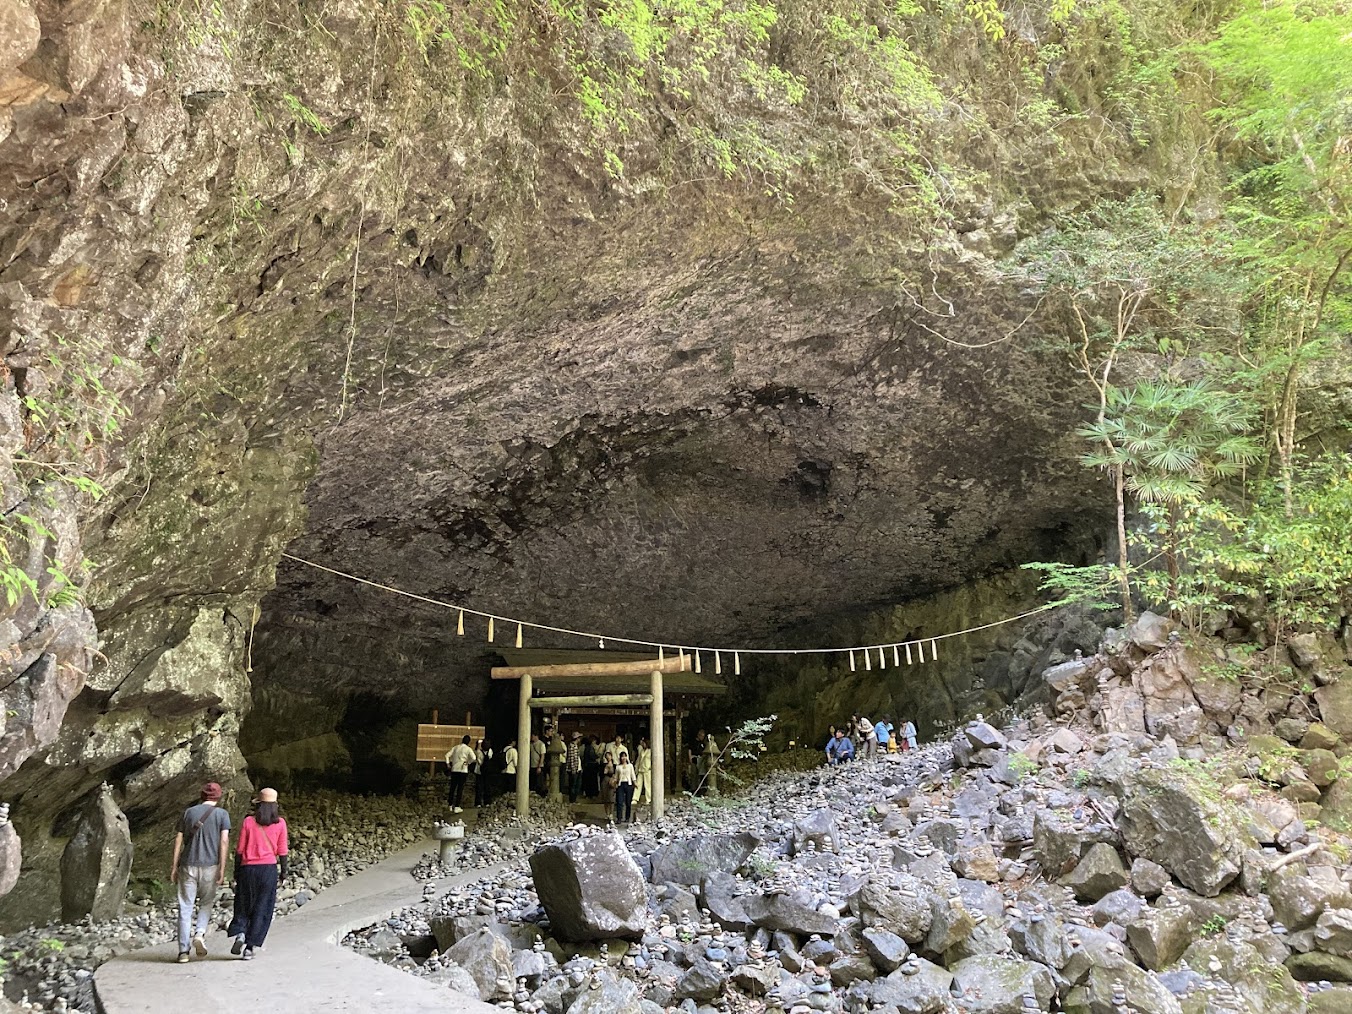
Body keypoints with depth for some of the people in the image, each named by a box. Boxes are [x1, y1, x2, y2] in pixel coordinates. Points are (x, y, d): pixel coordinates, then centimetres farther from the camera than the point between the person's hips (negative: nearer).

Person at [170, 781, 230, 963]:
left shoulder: (188, 812, 8)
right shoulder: (222, 814, 2)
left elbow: (178, 840, 5)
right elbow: (224, 841, -7)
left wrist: (174, 866, 9)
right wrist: (222, 869, -7)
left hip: (188, 866, 1)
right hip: (210, 866, -1)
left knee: (185, 907, 5)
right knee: (206, 903, 16)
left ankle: (183, 950, 2)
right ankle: (200, 933, -8)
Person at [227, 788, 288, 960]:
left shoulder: (248, 821, 0)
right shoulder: (280, 823, 1)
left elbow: (240, 849, 2)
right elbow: (282, 850, 2)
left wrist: (236, 872, 11)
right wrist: (283, 871, 12)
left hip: (248, 868, 0)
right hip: (269, 868, 0)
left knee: (243, 905, 14)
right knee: (262, 908, 6)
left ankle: (239, 933, -10)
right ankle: (250, 947, 2)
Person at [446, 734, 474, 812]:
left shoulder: (455, 748, 8)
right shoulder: (468, 749, -4)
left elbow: (447, 755, 3)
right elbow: (473, 758, -17)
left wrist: (448, 763, 9)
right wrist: (468, 762, -2)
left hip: (454, 769, 4)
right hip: (463, 770, -4)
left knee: (452, 788, 12)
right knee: (460, 788, 1)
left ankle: (450, 805, 17)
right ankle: (456, 807, 0)